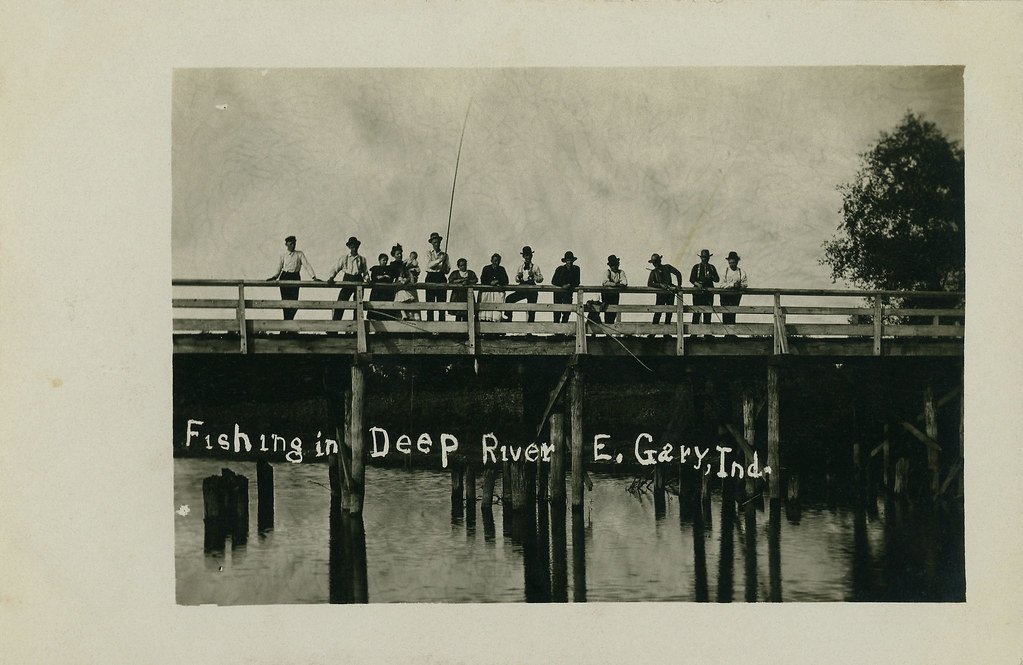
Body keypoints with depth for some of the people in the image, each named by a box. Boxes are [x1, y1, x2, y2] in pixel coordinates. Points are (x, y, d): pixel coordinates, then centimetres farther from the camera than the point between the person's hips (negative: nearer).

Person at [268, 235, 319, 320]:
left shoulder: (299, 254, 7)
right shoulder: (283, 256, 10)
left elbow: (307, 265, -2)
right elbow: (278, 270, 10)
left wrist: (314, 277, -13)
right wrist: (274, 277, -9)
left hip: (295, 278, 0)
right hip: (284, 278, 0)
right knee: (285, 300, -9)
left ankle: (289, 319, 10)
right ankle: (286, 320, -3)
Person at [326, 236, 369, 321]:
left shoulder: (362, 259, 13)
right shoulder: (344, 258, 10)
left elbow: (365, 272, 17)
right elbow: (335, 269, 8)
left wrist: (367, 279, -3)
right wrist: (331, 277, -9)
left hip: (358, 282, 1)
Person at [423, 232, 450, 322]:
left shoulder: (444, 254, 14)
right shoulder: (429, 253, 10)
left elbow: (447, 270, 10)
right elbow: (429, 265, -9)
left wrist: (445, 267, -12)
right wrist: (440, 260, -18)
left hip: (441, 278, 1)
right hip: (431, 278, -1)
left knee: (442, 302, -4)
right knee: (430, 302, -6)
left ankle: (441, 320, -4)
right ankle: (429, 321, -6)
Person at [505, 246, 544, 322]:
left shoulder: (535, 267, 7)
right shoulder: (520, 267, 17)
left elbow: (541, 279, 2)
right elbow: (516, 280, 18)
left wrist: (533, 275, -14)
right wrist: (519, 276, -5)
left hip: (532, 290, -3)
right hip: (522, 289, 3)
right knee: (509, 299, -14)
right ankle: (507, 319, -10)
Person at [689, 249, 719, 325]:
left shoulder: (712, 268, 18)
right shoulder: (696, 267, 11)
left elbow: (717, 280, 12)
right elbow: (691, 279, 2)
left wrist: (711, 277, -9)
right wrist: (697, 284, -17)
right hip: (698, 290, -2)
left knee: (708, 312, -2)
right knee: (696, 312, -7)